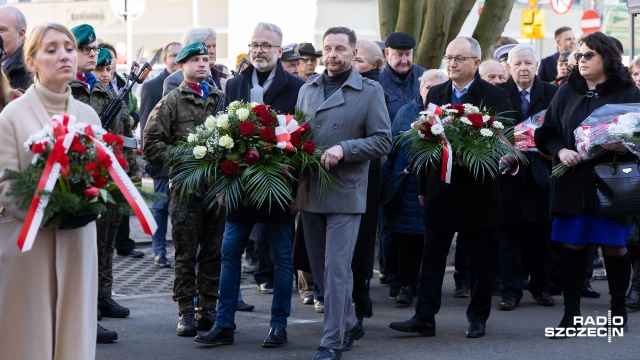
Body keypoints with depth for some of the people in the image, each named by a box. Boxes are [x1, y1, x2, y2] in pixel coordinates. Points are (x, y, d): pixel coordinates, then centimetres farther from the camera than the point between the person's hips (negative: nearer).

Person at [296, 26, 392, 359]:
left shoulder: (370, 92, -2)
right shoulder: (307, 90, 12)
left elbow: (383, 141, -6)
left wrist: (344, 149, -20)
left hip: (345, 194, -5)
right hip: (309, 192, 5)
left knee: (336, 270, -6)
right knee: (320, 270, 12)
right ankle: (349, 323, 29)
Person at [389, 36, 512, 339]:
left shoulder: (494, 96, -4)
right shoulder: (436, 94, 9)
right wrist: (423, 187, 9)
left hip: (477, 191, -3)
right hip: (441, 188, 3)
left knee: (479, 259, 7)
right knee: (432, 257, 2)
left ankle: (478, 318, 18)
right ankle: (424, 318, 4)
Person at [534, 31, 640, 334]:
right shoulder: (566, 93, 10)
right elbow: (546, 133, 10)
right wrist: (560, 151, -9)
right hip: (572, 181, 3)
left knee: (613, 246, 2)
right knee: (572, 245, 2)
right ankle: (571, 312, 9)